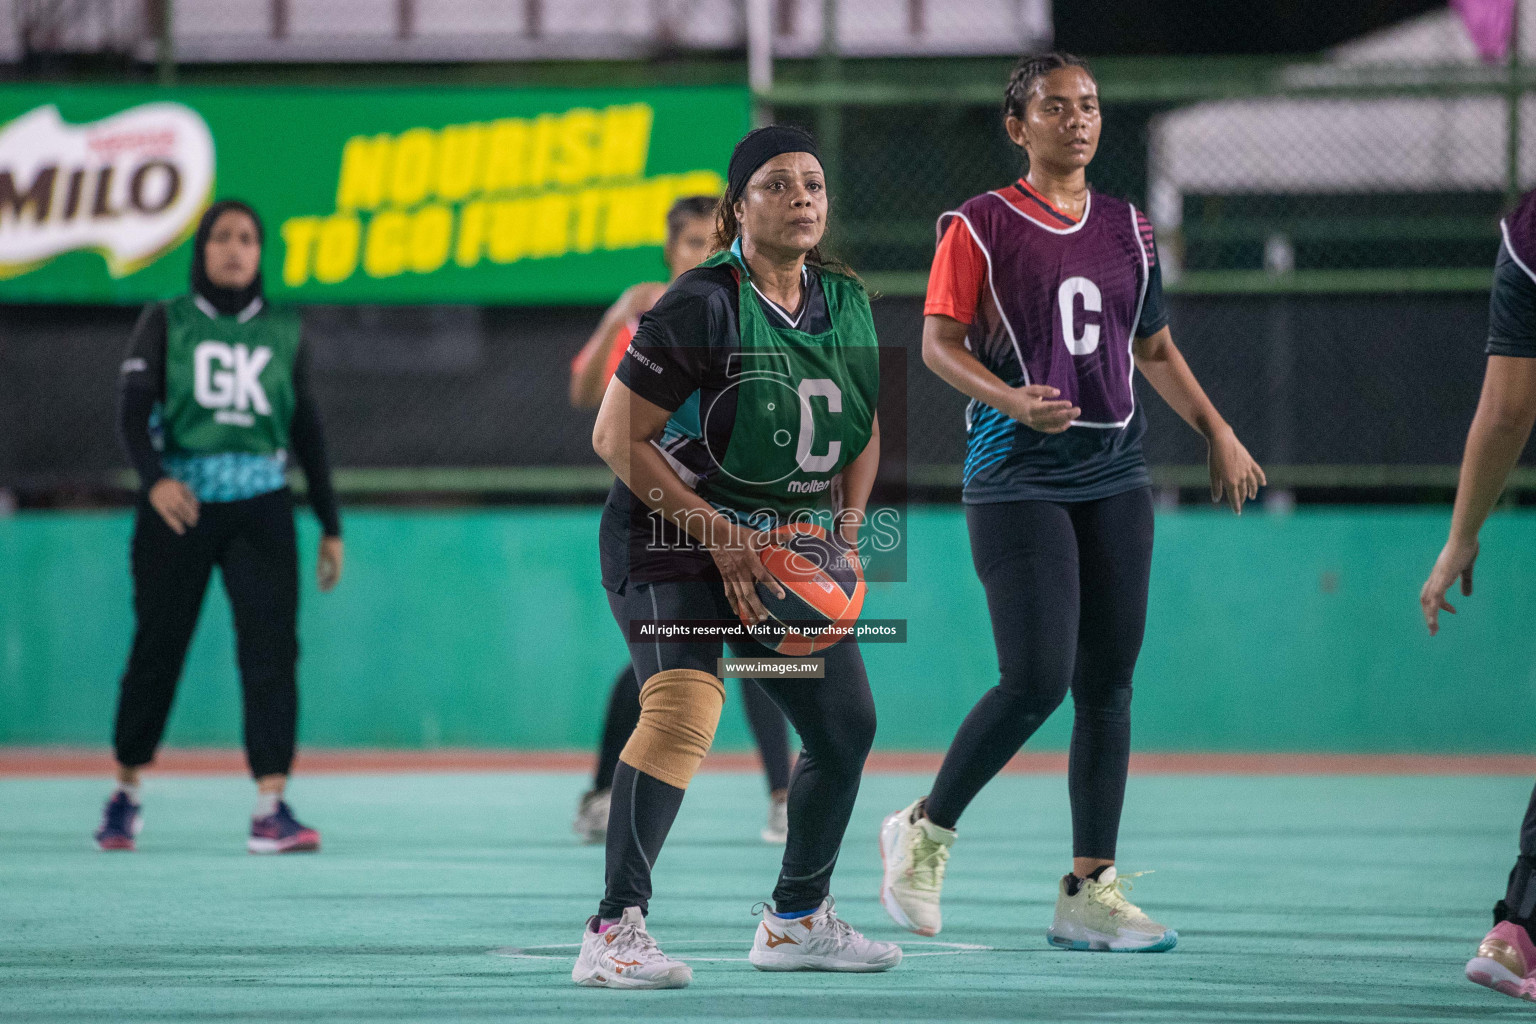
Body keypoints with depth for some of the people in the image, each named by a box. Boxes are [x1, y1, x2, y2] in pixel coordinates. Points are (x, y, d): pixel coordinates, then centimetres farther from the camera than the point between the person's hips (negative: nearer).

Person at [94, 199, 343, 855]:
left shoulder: (283, 332, 11)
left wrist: (330, 524, 13)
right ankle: (125, 793, 22)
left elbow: (306, 430, 15)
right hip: (180, 505, -1)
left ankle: (271, 808, -16)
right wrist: (154, 478, -25)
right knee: (157, 646, 4)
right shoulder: (167, 323, 4)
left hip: (260, 509, 1)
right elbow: (133, 408, -7)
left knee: (272, 645, -12)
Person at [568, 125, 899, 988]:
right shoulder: (705, 307, -18)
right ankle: (616, 933, -31)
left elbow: (862, 431, 18)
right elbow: (616, 437, -17)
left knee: (847, 723, 11)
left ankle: (798, 920, 29)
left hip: (785, 546, 8)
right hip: (672, 535, -8)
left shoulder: (847, 302, 4)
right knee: (683, 707, -28)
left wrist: (848, 519, 0)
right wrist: (720, 537, -19)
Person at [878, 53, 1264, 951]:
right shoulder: (981, 226, -2)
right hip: (1016, 480, -6)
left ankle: (1092, 889, 7)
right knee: (1038, 680, -14)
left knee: (1109, 682, 2)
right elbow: (938, 342, -6)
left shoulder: (1128, 228, 13)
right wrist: (1010, 399, -23)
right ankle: (926, 833, 7)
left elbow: (1155, 348, 22)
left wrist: (1218, 433, 13)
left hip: (1115, 478, 6)